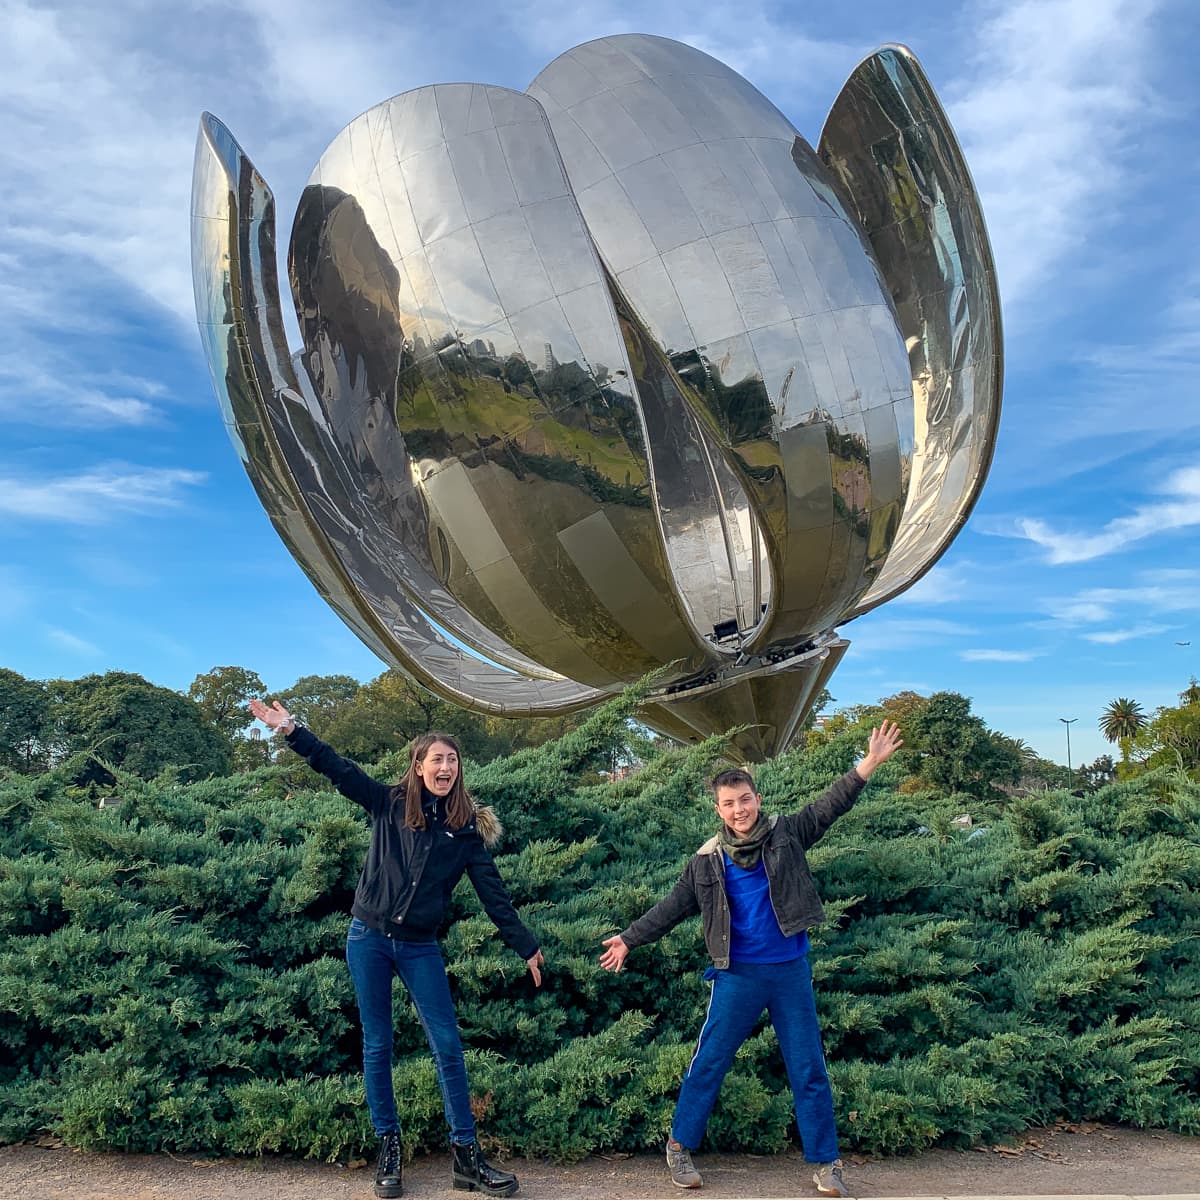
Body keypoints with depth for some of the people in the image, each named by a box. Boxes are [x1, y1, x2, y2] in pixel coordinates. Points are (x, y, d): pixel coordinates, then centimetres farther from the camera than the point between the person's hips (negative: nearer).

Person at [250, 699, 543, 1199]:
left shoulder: (466, 829, 1)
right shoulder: (389, 803, -1)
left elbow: (492, 891, 3)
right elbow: (338, 769, -4)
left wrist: (525, 947, 3)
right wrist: (291, 729, -12)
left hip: (419, 947, 1)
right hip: (368, 938, 0)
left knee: (448, 1046, -1)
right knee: (377, 1045, 8)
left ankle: (465, 1156, 9)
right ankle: (388, 1149, 22)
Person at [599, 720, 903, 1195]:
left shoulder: (787, 834, -2)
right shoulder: (707, 860, -1)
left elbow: (831, 805, -8)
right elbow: (671, 908, 5)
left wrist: (871, 762, -18)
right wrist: (628, 939, 4)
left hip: (791, 970, 1)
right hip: (739, 974, 0)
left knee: (809, 1069, 8)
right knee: (709, 1062, 6)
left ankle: (825, 1163, 22)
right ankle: (680, 1147, 23)